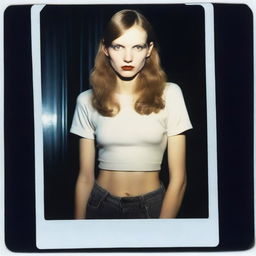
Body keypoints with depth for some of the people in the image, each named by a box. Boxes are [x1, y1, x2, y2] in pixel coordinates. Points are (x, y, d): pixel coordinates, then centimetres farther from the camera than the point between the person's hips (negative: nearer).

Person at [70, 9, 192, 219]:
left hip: (153, 205, -1)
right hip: (100, 204, 1)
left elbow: (178, 177, -10)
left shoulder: (169, 94, -9)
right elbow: (85, 177, -3)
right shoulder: (87, 100, -5)